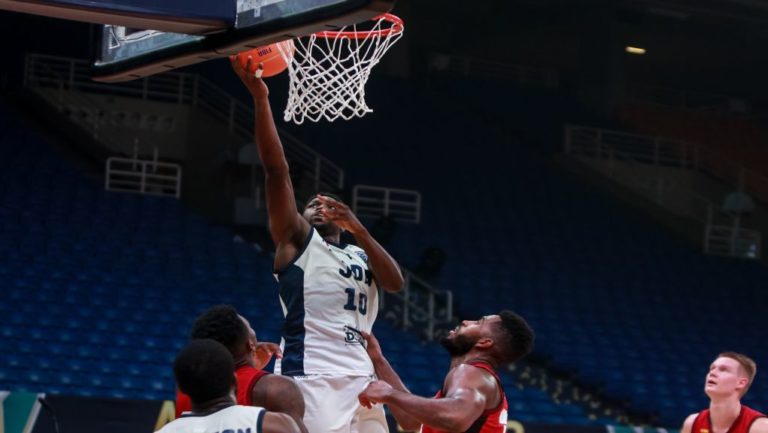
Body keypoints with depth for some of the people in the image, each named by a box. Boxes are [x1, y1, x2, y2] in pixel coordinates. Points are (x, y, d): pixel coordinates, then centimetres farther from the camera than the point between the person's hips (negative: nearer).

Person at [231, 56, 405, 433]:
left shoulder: (361, 256, 27)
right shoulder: (297, 240, 12)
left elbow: (395, 283, 6)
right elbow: (276, 168, 1)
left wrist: (357, 228, -3)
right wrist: (260, 97, -8)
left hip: (360, 380, 6)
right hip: (311, 377, -6)